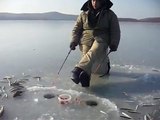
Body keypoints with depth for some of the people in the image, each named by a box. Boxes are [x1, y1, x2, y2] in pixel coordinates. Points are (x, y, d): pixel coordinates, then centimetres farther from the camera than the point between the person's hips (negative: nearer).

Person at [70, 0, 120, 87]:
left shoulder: (109, 14, 12)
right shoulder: (84, 14, 16)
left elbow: (115, 30, 11)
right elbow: (76, 29, 18)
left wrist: (113, 44, -2)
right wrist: (74, 41, 3)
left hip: (101, 39, -4)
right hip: (86, 39, 4)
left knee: (92, 53, -35)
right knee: (86, 56, -23)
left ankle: (78, 70, -53)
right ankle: (85, 78, -31)